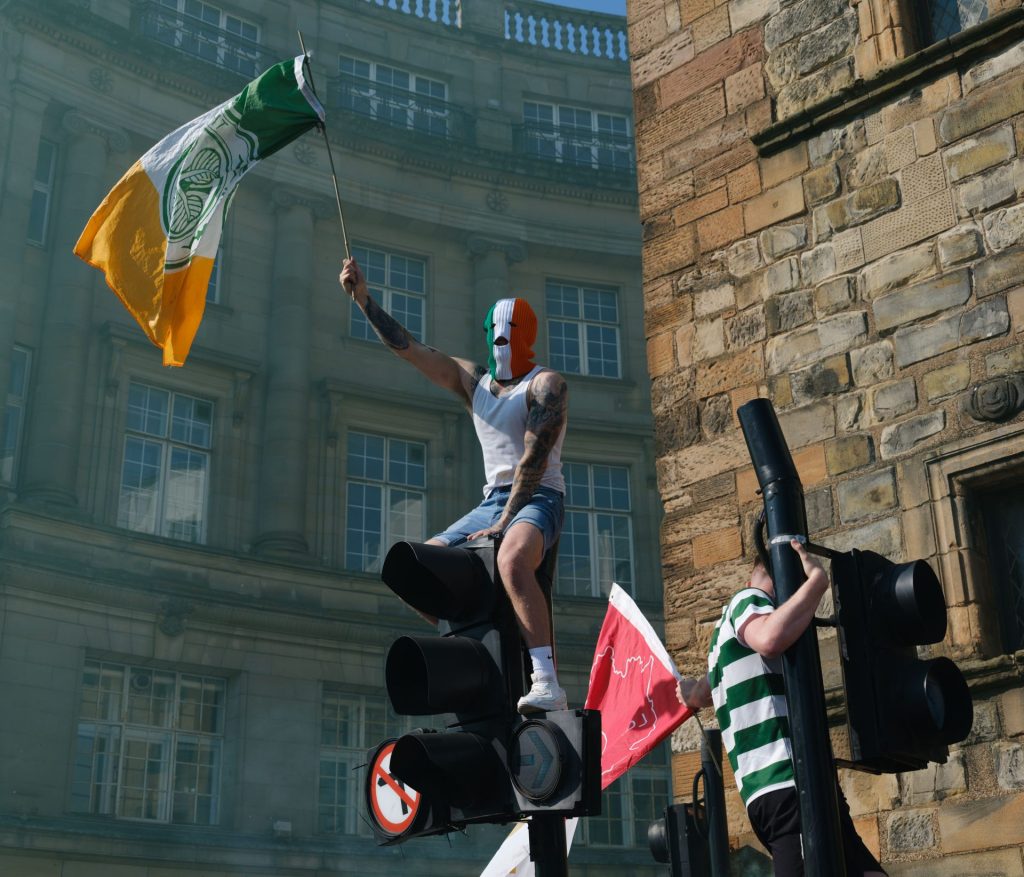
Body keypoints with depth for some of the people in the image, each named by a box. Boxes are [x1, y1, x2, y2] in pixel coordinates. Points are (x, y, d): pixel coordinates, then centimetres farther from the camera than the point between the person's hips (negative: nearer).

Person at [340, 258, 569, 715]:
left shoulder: (546, 384, -5)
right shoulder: (472, 380, 16)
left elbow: (535, 458, -16)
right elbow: (407, 347, 15)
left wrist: (504, 523, -23)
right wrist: (363, 298, 8)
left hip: (538, 499, -8)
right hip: (492, 501, 8)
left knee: (511, 561, -40)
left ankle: (547, 685, -44)